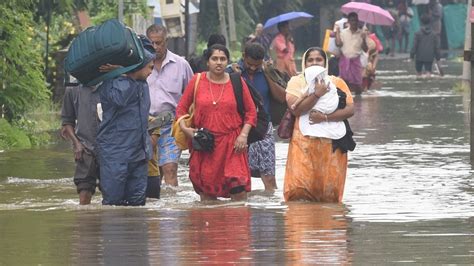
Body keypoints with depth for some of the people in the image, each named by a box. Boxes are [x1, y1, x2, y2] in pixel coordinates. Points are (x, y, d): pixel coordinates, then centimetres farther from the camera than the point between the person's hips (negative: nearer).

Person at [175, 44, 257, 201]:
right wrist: (184, 128, -5)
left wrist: (243, 134, -3)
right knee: (206, 190, 4)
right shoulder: (197, 81, 5)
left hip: (232, 143, -1)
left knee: (238, 188, -12)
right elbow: (181, 108, 11)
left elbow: (251, 111, 9)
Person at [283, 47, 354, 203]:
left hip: (331, 143, 1)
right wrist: (316, 95, -19)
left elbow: (350, 110, -3)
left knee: (330, 189, -3)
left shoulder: (337, 83, 10)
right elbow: (296, 109, -9)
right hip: (304, 142, -1)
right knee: (299, 187, -13)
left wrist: (325, 117, -15)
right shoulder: (296, 82, 7)